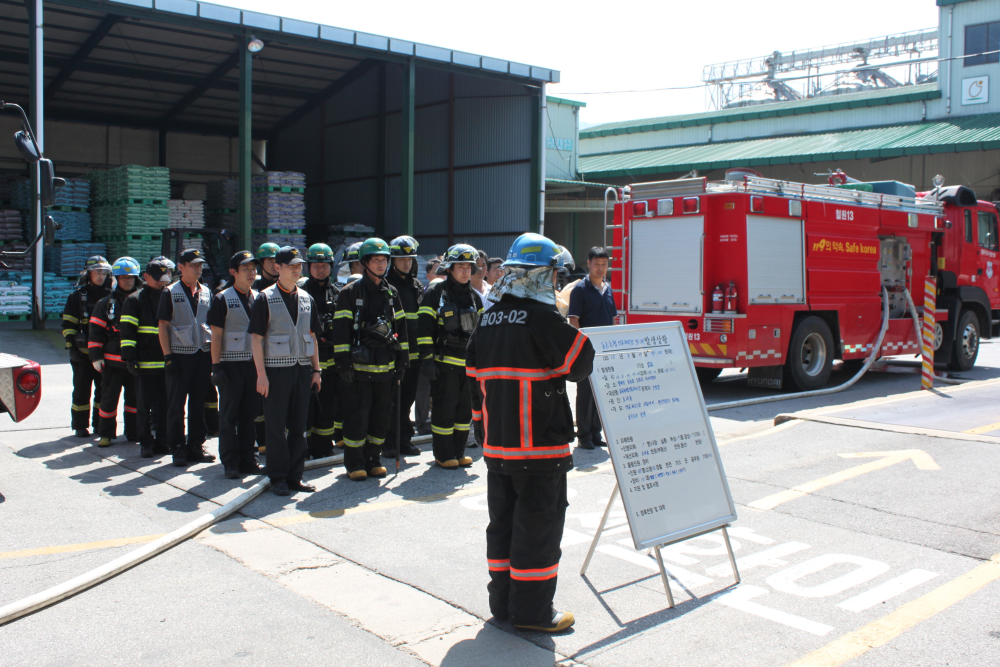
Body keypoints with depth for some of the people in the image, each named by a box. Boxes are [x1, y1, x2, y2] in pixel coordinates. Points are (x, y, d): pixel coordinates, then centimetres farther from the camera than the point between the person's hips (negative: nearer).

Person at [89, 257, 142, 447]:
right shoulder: (106, 303, 3)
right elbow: (96, 331, 2)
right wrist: (95, 356, -5)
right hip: (112, 360, -1)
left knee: (135, 397, 9)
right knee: (109, 398, 3)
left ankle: (133, 432, 20)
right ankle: (106, 434, 13)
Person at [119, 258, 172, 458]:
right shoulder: (135, 300, 1)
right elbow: (127, 330, -4)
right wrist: (129, 357, -12)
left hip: (167, 362, 4)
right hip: (145, 362, -4)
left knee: (164, 404, 7)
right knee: (144, 405, 2)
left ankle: (162, 441, 15)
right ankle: (145, 443, 9)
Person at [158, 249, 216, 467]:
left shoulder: (206, 292, 11)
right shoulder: (170, 292, 0)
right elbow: (162, 326, -3)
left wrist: (214, 354, 8)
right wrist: (167, 356, -10)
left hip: (203, 354, 4)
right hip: (180, 355, -4)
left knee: (199, 402, 9)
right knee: (176, 404, 1)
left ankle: (196, 445, 17)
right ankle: (177, 448, 9)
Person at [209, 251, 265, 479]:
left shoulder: (258, 298, 12)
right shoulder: (222, 299, -2)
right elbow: (216, 335, -5)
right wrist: (216, 366, -11)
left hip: (255, 363, 4)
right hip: (231, 364, -4)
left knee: (250, 413, 8)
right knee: (229, 415, 2)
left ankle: (248, 460, 17)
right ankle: (230, 463, 9)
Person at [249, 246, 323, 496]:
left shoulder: (306, 298, 12)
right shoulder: (266, 298, -3)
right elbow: (257, 337, -7)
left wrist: (316, 369, 10)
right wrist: (261, 374, -13)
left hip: (302, 369, 5)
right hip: (276, 369, -5)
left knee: (299, 426, 8)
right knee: (276, 426, 1)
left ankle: (295, 476, 17)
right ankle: (278, 478, 10)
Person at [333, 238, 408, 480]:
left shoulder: (391, 294, 13)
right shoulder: (350, 293, -4)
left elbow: (401, 328, 17)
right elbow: (341, 330, -8)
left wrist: (401, 360, 11)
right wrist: (344, 363, -13)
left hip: (385, 367, 5)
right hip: (359, 367, -5)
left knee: (381, 415, 9)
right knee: (357, 416, -1)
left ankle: (373, 460, 21)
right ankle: (354, 464, 9)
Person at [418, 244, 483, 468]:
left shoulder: (474, 297, 13)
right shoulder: (435, 294, -5)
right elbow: (424, 328, -9)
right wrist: (427, 359, -14)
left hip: (469, 364, 6)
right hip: (445, 363, -6)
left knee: (465, 409, 9)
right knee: (444, 409, -1)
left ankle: (458, 452, 21)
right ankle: (443, 454, 10)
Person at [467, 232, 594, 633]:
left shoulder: (489, 318, 11)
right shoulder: (542, 316, -14)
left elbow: (476, 377, 15)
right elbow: (581, 363, -13)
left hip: (497, 443, 8)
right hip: (539, 446, -7)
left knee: (503, 520, 15)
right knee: (539, 523, 2)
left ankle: (502, 600, 25)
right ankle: (532, 609, 10)